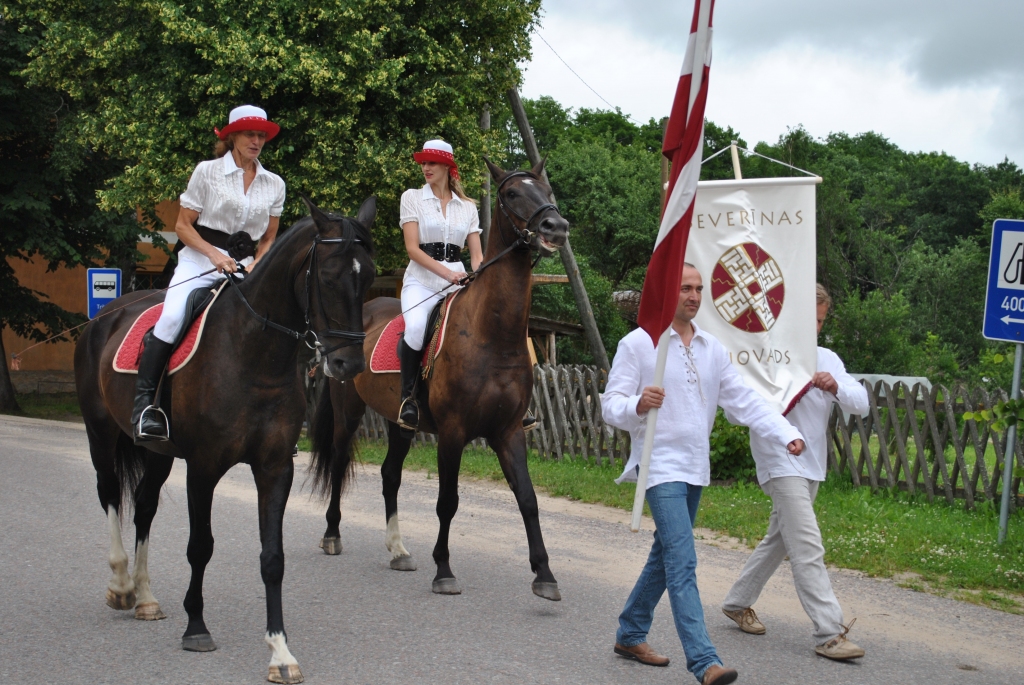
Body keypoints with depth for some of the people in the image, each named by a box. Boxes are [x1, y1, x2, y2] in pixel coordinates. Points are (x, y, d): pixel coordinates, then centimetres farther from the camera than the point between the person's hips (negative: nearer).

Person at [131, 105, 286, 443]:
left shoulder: (274, 184, 12)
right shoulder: (207, 171, 2)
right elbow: (183, 226, 1)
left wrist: (256, 267, -3)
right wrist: (214, 254, -14)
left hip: (244, 267, 4)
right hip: (199, 260, -4)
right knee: (172, 317, -29)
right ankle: (144, 399, -25)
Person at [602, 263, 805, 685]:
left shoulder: (712, 348, 11)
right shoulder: (638, 343, -6)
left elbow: (743, 401, 8)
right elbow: (611, 404, -9)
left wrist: (786, 434, -5)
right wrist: (637, 406, -32)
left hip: (696, 468, 7)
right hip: (661, 465, -7)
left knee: (665, 556, 16)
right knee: (682, 563, -16)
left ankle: (630, 634, 32)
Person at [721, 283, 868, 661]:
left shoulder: (827, 359, 12)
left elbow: (861, 403, 3)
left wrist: (835, 387, -18)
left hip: (811, 465, 8)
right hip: (780, 462, -8)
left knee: (779, 540, 18)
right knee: (808, 548, -14)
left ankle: (737, 602, 34)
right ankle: (829, 633, -16)